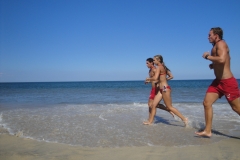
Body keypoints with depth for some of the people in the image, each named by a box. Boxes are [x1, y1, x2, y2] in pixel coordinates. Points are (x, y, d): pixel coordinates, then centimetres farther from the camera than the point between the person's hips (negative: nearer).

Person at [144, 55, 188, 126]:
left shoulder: (159, 67, -12)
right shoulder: (163, 67, 15)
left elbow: (155, 78, -23)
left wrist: (149, 79, -4)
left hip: (165, 88, -10)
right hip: (161, 89, 10)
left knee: (169, 107, -2)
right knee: (153, 105, 8)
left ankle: (184, 119, 7)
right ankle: (150, 121, 15)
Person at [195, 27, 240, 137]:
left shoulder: (221, 43, -12)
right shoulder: (215, 47, 16)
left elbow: (222, 60, -31)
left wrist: (208, 56, -16)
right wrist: (213, 65, 11)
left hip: (227, 82, -9)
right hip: (218, 81, 9)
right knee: (207, 103, 3)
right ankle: (207, 131, 9)